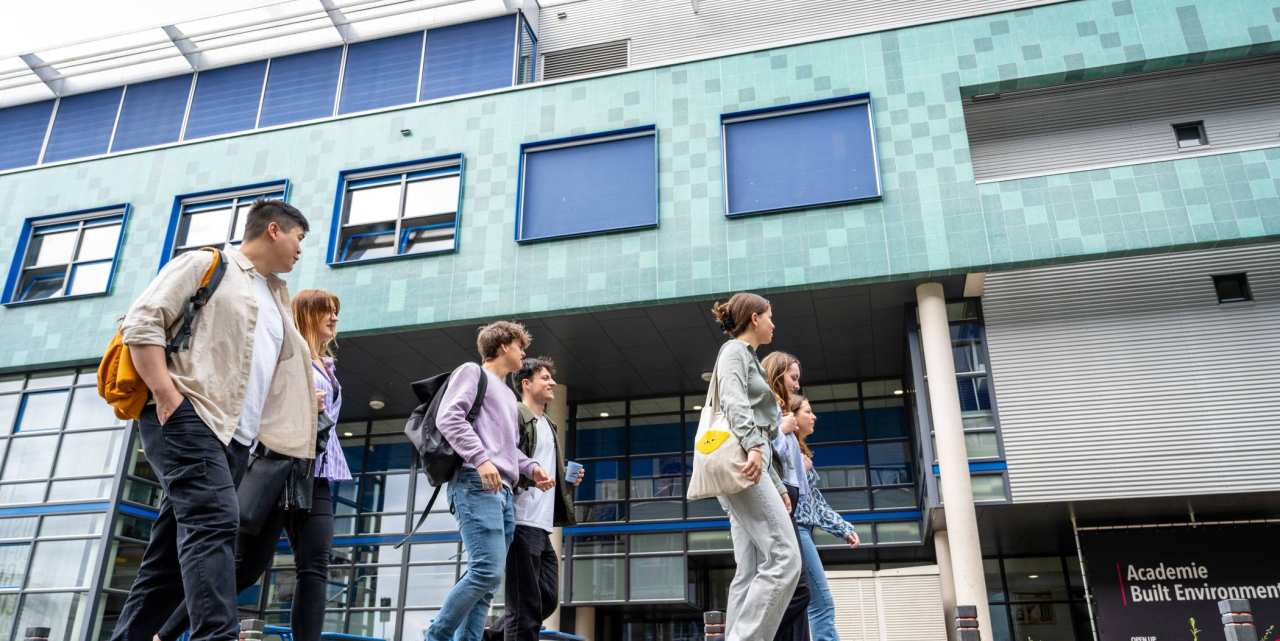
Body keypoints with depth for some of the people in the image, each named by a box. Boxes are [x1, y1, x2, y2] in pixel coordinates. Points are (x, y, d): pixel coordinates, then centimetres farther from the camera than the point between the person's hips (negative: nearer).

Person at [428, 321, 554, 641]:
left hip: (503, 491, 9)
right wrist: (481, 459, -21)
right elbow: (448, 417, -9)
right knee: (488, 571, -20)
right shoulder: (472, 372, 6)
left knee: (486, 579, 2)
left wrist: (531, 468, 11)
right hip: (476, 484, -9)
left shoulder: (508, 395, 31)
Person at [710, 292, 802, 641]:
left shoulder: (748, 358, 29)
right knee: (784, 558, -15)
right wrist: (753, 445, -31)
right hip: (740, 462, -10)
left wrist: (777, 485, 25)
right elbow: (733, 402, -16)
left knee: (751, 572, 2)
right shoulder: (735, 350, 3)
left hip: (749, 464, 10)